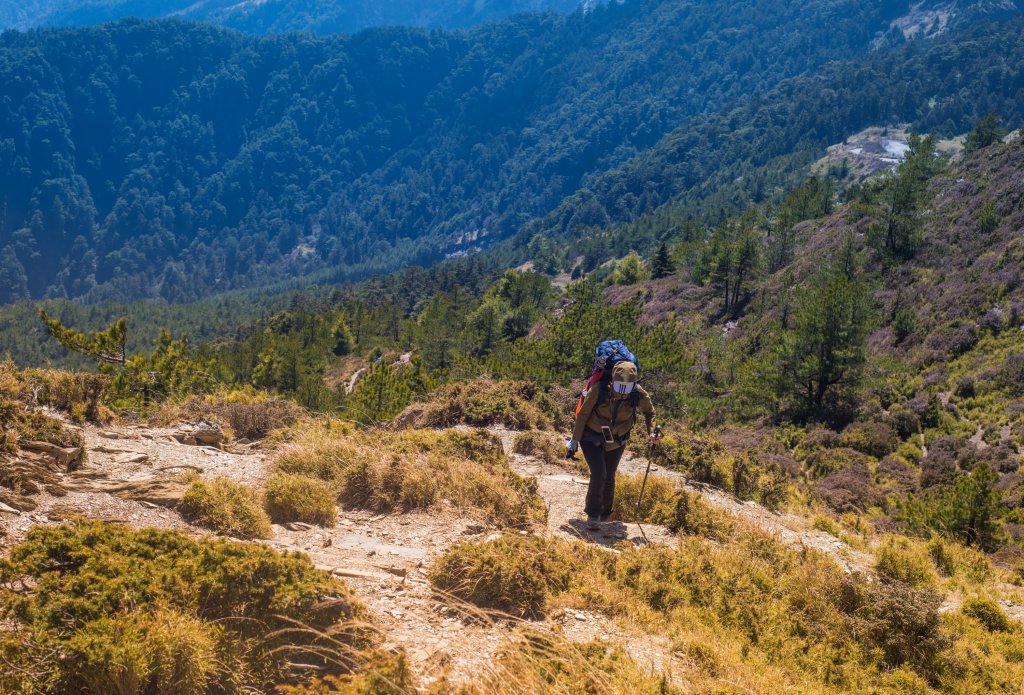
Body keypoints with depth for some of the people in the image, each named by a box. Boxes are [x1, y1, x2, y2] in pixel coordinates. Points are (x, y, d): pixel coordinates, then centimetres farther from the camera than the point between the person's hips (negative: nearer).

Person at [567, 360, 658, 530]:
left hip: (616, 441, 2)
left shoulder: (639, 394, -21)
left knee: (609, 478, 6)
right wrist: (574, 440, -8)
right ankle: (593, 514, 2)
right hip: (592, 438, -2)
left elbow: (649, 411, 2)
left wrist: (652, 430, -14)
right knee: (599, 473, -17)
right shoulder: (599, 391, -28)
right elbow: (583, 414, -13)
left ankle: (605, 513, 32)